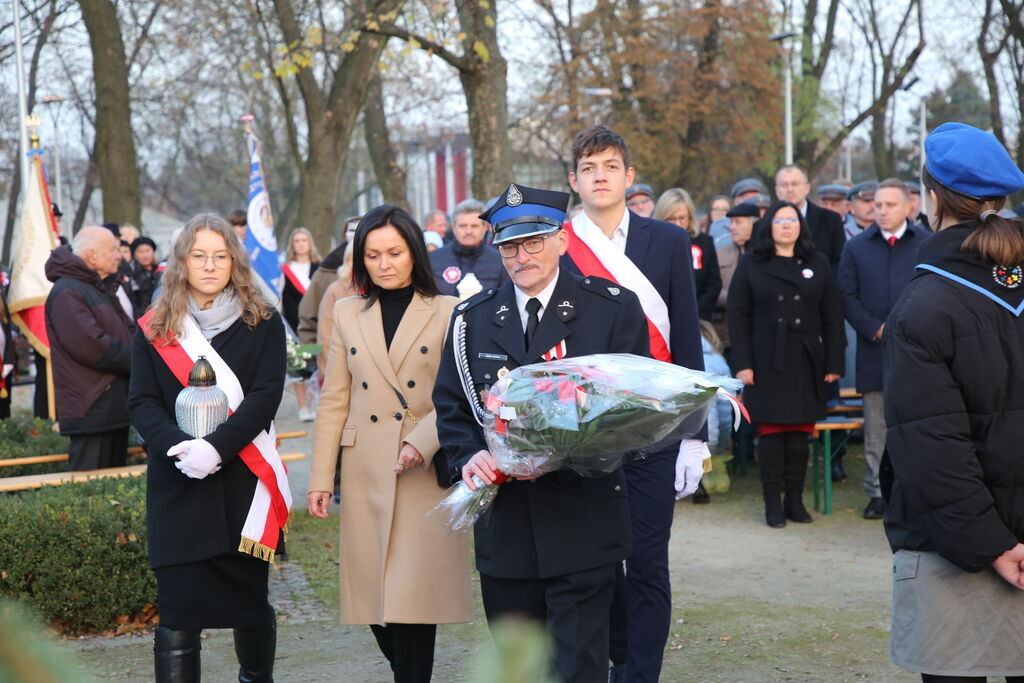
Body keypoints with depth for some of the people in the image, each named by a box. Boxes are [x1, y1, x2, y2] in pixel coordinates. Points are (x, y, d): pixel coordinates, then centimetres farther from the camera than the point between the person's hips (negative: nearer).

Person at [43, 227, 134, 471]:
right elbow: (89, 345, -24)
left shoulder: (101, 290, 21)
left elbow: (128, 334, 25)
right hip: (91, 409, -10)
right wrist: (137, 361, -14)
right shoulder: (67, 292, -14)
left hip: (114, 403, 10)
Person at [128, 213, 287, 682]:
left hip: (243, 482, 0)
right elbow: (142, 403, 1)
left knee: (251, 602, 10)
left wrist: (216, 447, -21)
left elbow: (265, 396, -7)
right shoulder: (154, 329, 8)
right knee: (179, 611, -5)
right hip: (177, 486, 0)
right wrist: (178, 446, -19)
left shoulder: (262, 323, 4)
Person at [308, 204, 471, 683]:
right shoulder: (348, 313, 10)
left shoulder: (449, 312, 0)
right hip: (365, 475, 3)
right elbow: (334, 402, 9)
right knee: (373, 596, 5)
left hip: (427, 474, -3)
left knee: (413, 600, -8)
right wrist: (320, 477, 4)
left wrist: (423, 442, -20)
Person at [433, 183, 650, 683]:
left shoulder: (613, 308, 0)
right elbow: (451, 406, 12)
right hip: (504, 525, 4)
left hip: (582, 521, -4)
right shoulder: (473, 318, 9)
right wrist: (469, 457, -10)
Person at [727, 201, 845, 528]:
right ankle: (773, 503, 5)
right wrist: (742, 363, -8)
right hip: (767, 363, -2)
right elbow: (737, 314, 0)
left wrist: (834, 362, 0)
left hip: (806, 365, 2)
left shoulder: (818, 264, 10)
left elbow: (832, 316, 8)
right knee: (771, 432, -1)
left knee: (800, 433, 3)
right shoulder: (751, 265, 5)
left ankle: (795, 500, 11)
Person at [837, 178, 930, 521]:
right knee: (877, 429, 6)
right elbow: (847, 296, 5)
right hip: (875, 351, 2)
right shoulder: (857, 247, 9)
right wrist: (876, 329, -8)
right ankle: (877, 492, 13)